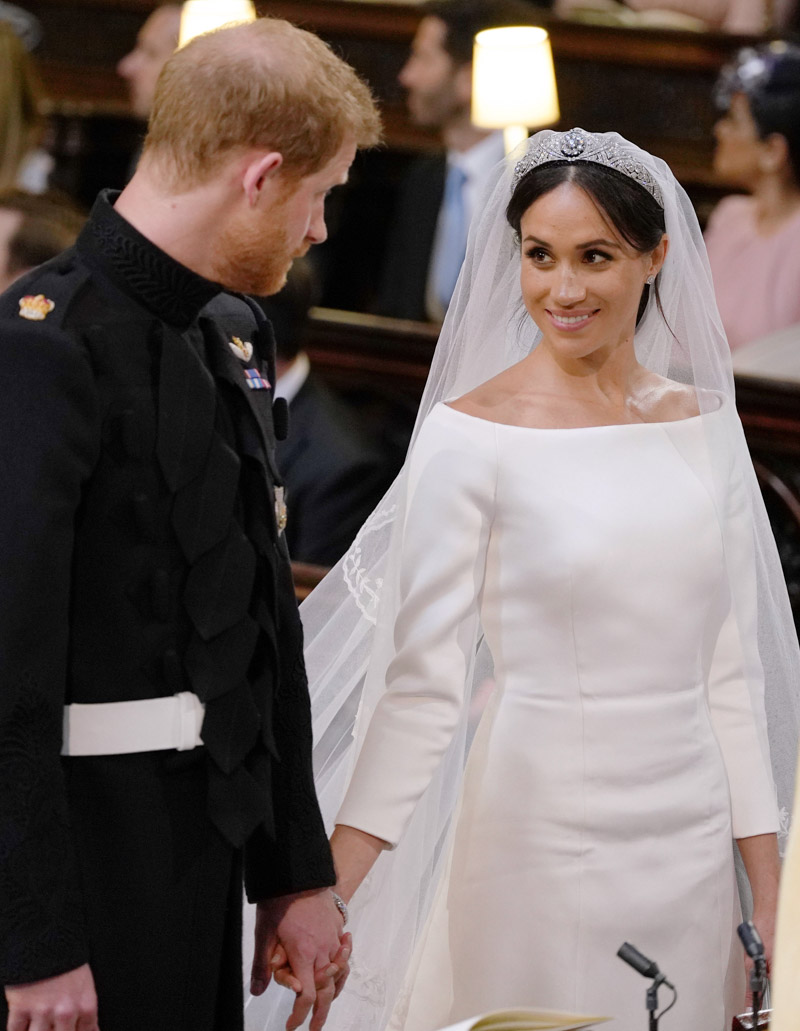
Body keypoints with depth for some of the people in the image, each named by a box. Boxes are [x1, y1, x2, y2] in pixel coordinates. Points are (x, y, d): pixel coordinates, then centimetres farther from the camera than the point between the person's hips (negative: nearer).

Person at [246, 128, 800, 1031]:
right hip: (542, 831, -4)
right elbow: (423, 675, -10)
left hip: (691, 839, 5)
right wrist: (326, 888, -15)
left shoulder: (703, 422, 5)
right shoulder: (471, 434, -8)